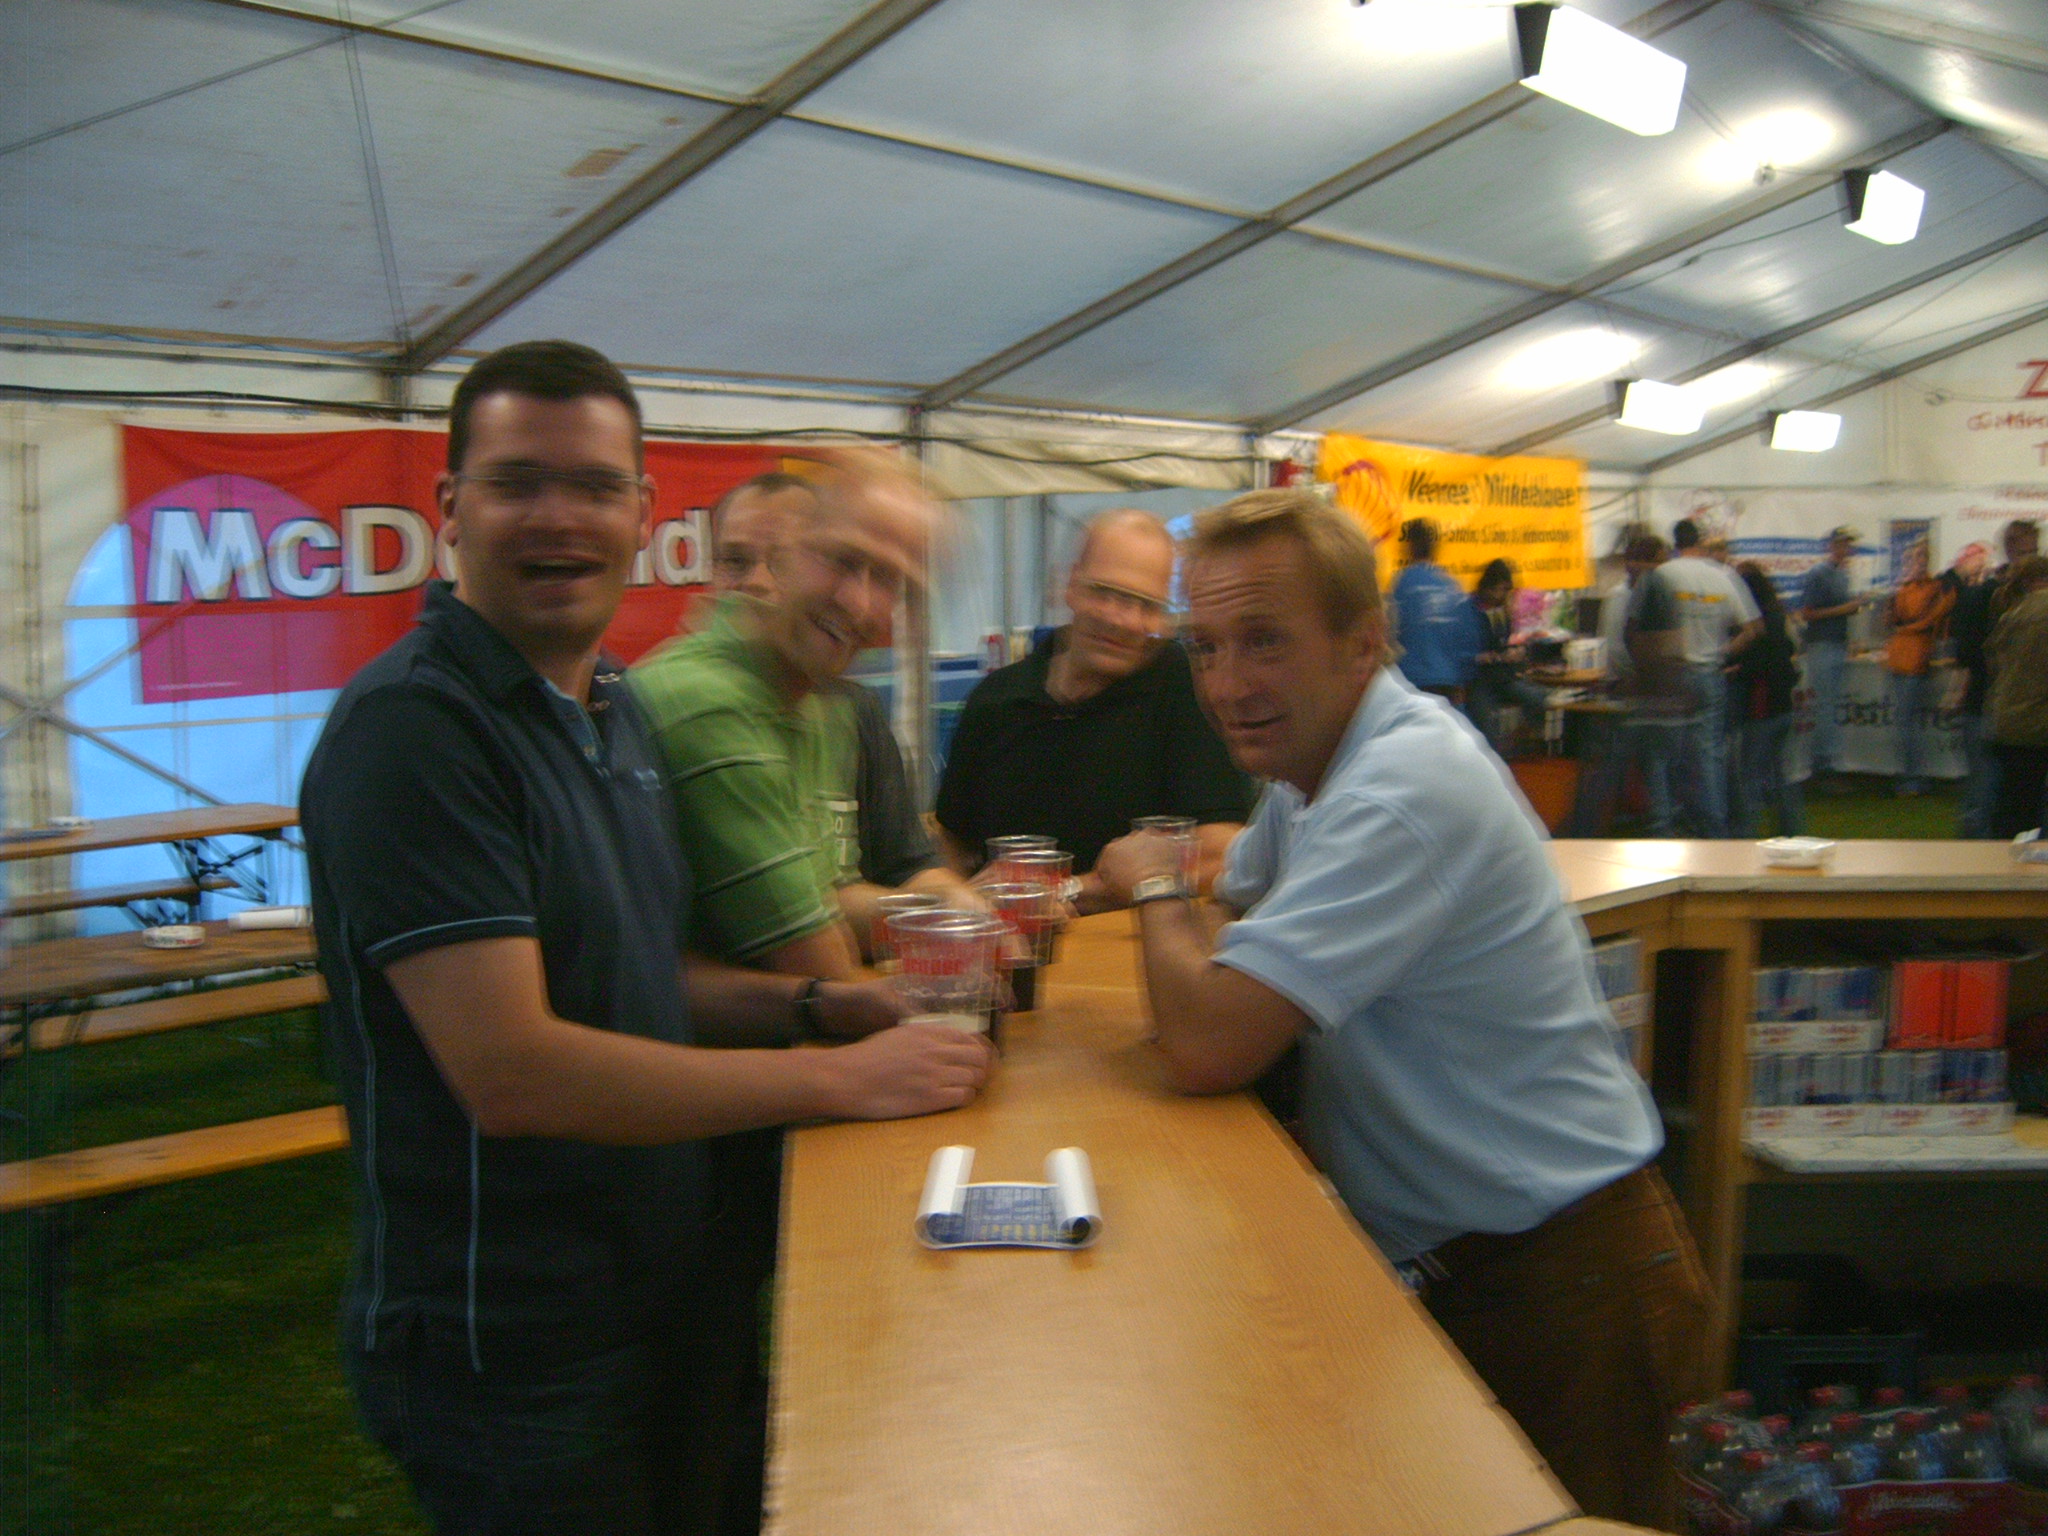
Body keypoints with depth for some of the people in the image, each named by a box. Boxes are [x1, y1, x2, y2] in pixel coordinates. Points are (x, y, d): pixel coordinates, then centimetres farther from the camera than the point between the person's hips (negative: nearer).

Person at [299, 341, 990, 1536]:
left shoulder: (611, 706, 7)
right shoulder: (412, 729, -21)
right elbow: (512, 1071, -27)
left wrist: (810, 1007, -1)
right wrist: (840, 1079, -20)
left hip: (653, 1296, 9)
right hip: (509, 1350, -8)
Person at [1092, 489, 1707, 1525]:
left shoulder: (1405, 788, -28)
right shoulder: (1310, 756, 3)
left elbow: (1207, 1049, -32)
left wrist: (1152, 886, -12)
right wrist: (1168, 897, -10)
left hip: (1558, 1286, -8)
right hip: (1446, 1264, 8)